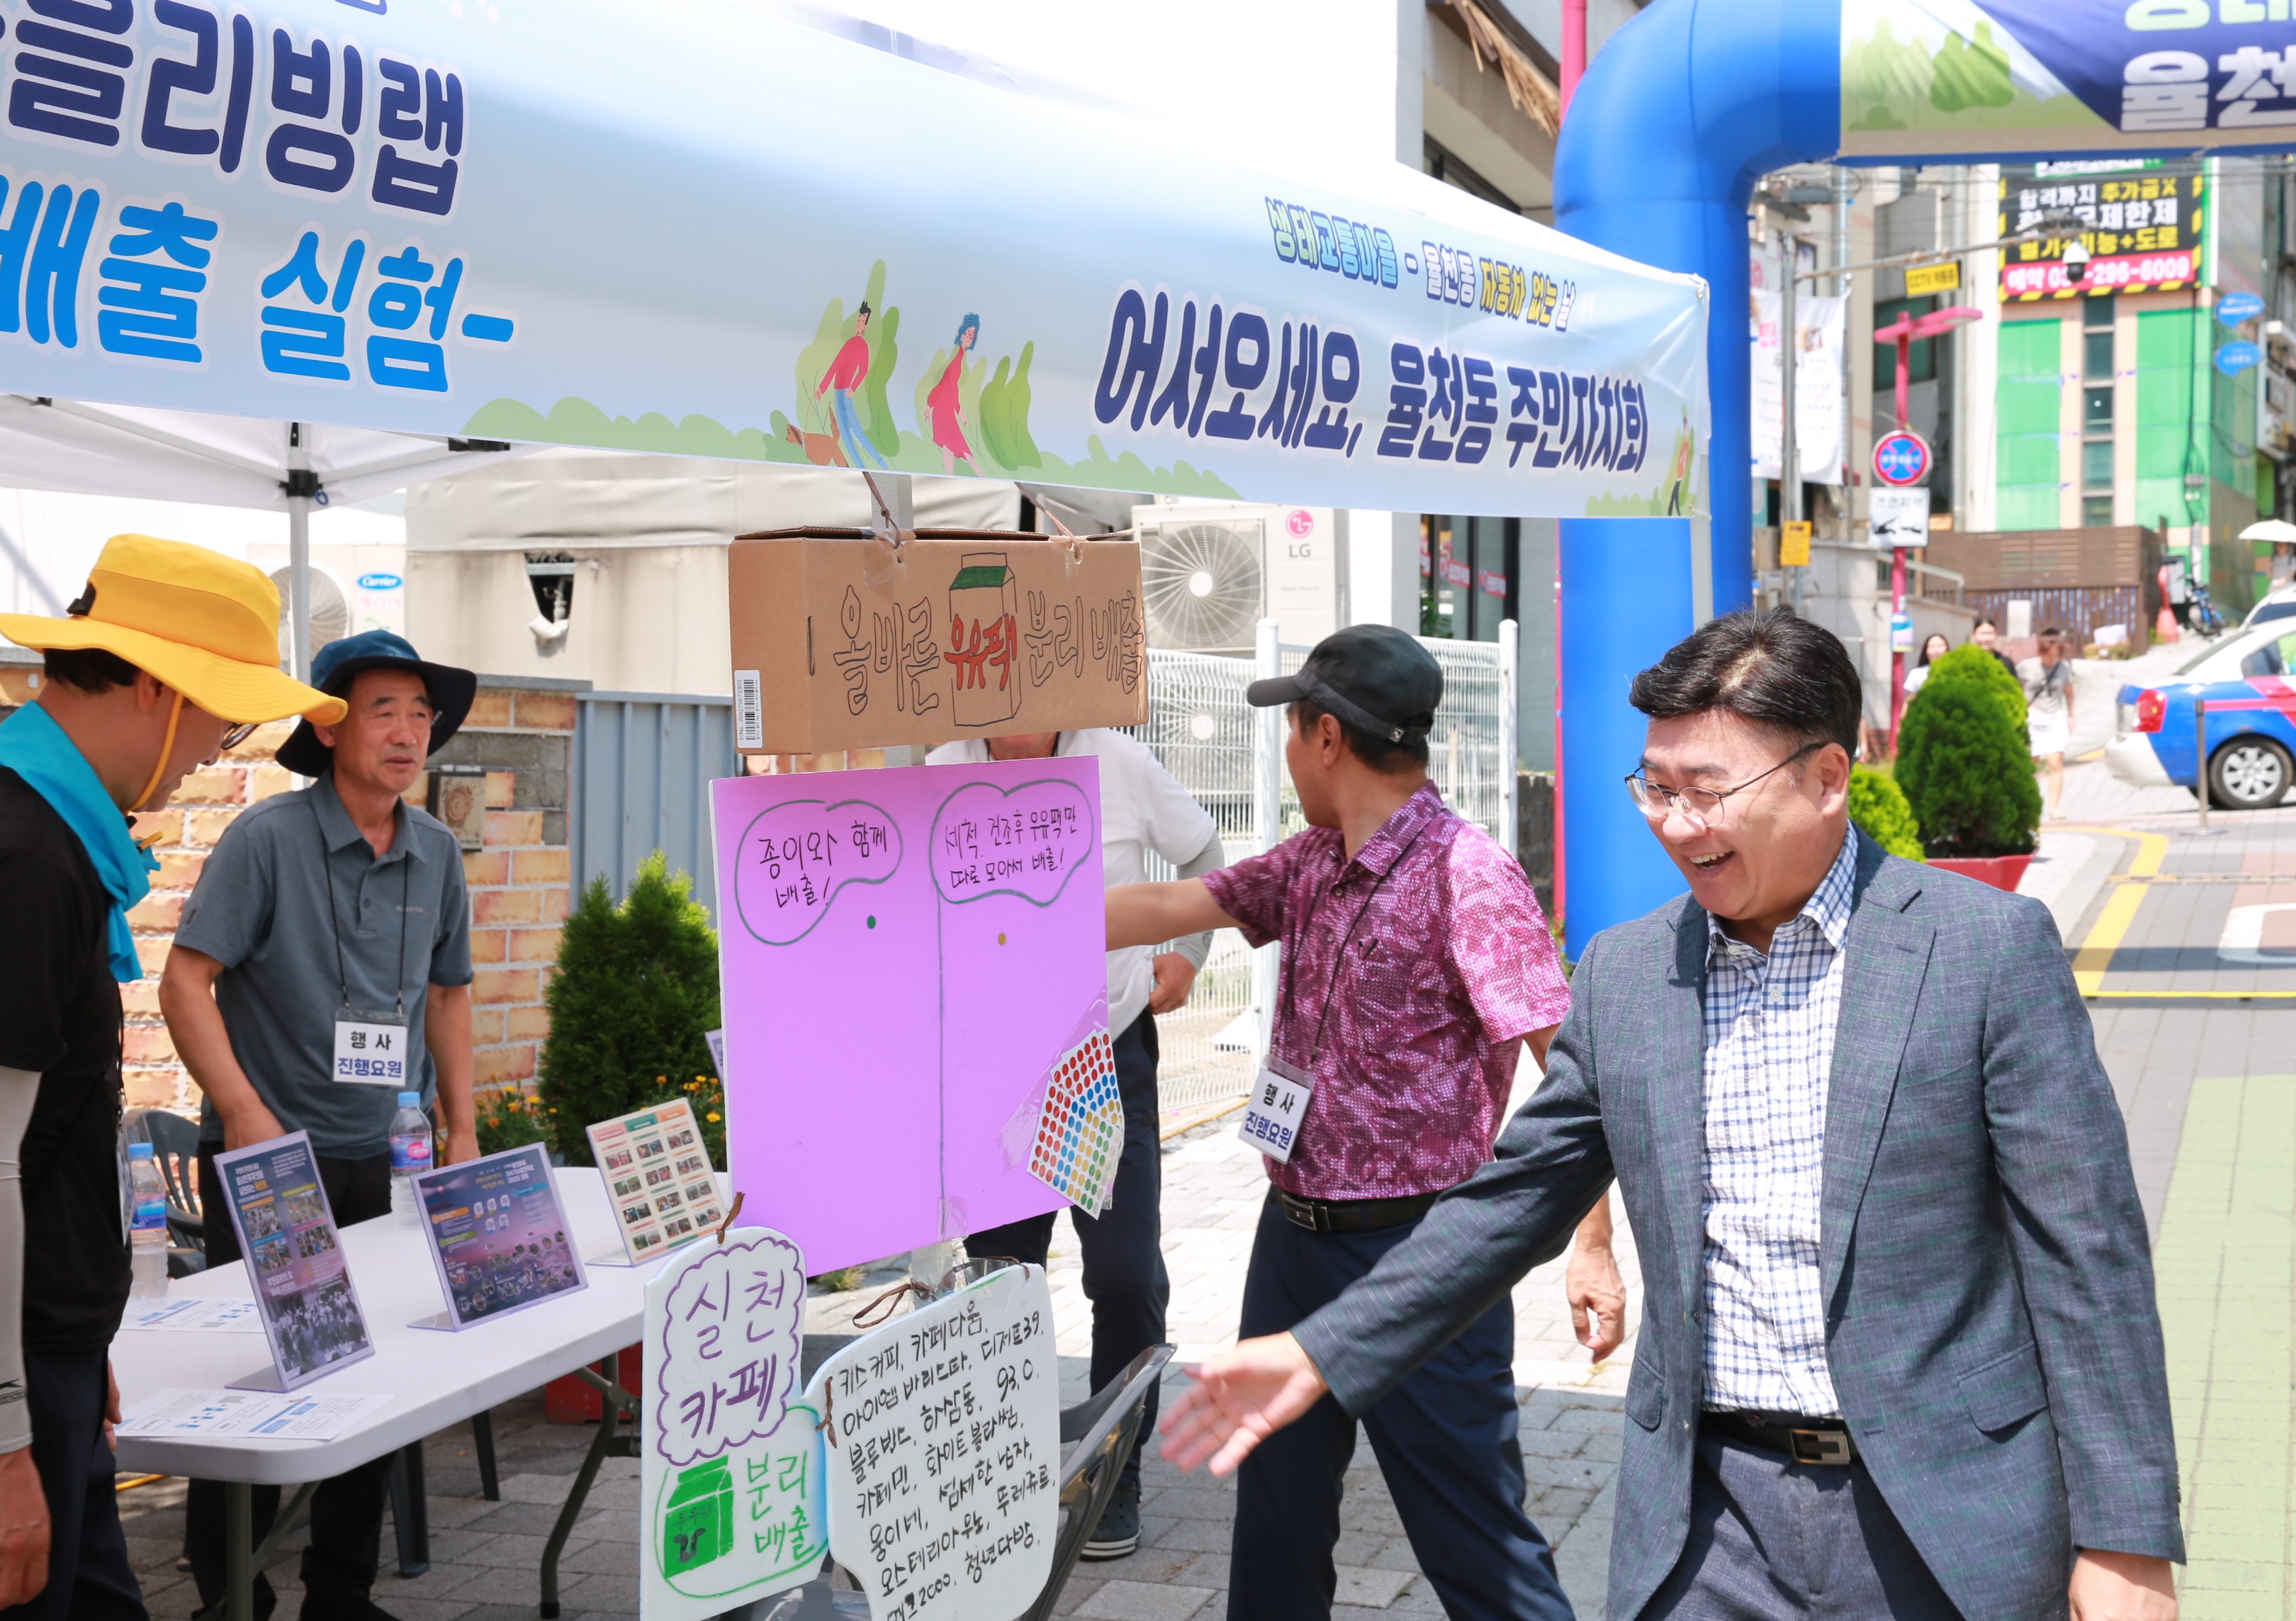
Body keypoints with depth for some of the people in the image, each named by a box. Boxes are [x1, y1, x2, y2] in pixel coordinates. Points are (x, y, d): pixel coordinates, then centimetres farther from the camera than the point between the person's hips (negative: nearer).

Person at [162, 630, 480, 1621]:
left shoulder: (437, 854, 7)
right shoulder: (268, 839, -10)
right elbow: (186, 981, -12)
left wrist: (463, 1132, 11)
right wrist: (245, 1114, -20)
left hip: (380, 1162, 5)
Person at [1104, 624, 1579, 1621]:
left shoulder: (1466, 874, -17)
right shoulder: (1310, 865, 7)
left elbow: (1569, 1063, -19)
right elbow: (1162, 909, 11)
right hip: (1296, 1236, 8)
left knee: (1474, 1537, 1)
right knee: (1277, 1512, 19)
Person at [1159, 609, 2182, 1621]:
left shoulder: (1991, 946, -7)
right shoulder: (1624, 973, 6)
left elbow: (2085, 1248, -7)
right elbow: (1515, 1199, 13)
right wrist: (1321, 1355, 8)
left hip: (1945, 1521, -3)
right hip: (1707, 1522, 3)